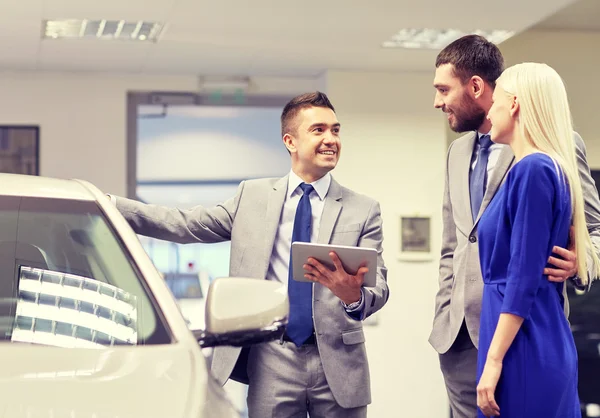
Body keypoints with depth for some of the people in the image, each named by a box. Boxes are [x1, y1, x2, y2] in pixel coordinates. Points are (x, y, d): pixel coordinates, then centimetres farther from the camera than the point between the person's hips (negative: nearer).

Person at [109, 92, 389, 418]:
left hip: (337, 364, 0)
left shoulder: (363, 210, 4)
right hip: (272, 360, 0)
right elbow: (185, 224, 5)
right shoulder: (253, 196, 8)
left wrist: (355, 296, -29)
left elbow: (379, 288, -4)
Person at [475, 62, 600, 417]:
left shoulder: (533, 169, -14)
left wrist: (494, 359, -18)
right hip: (547, 349, 9)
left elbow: (525, 278, -18)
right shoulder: (545, 170, 13)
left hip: (526, 353, -9)